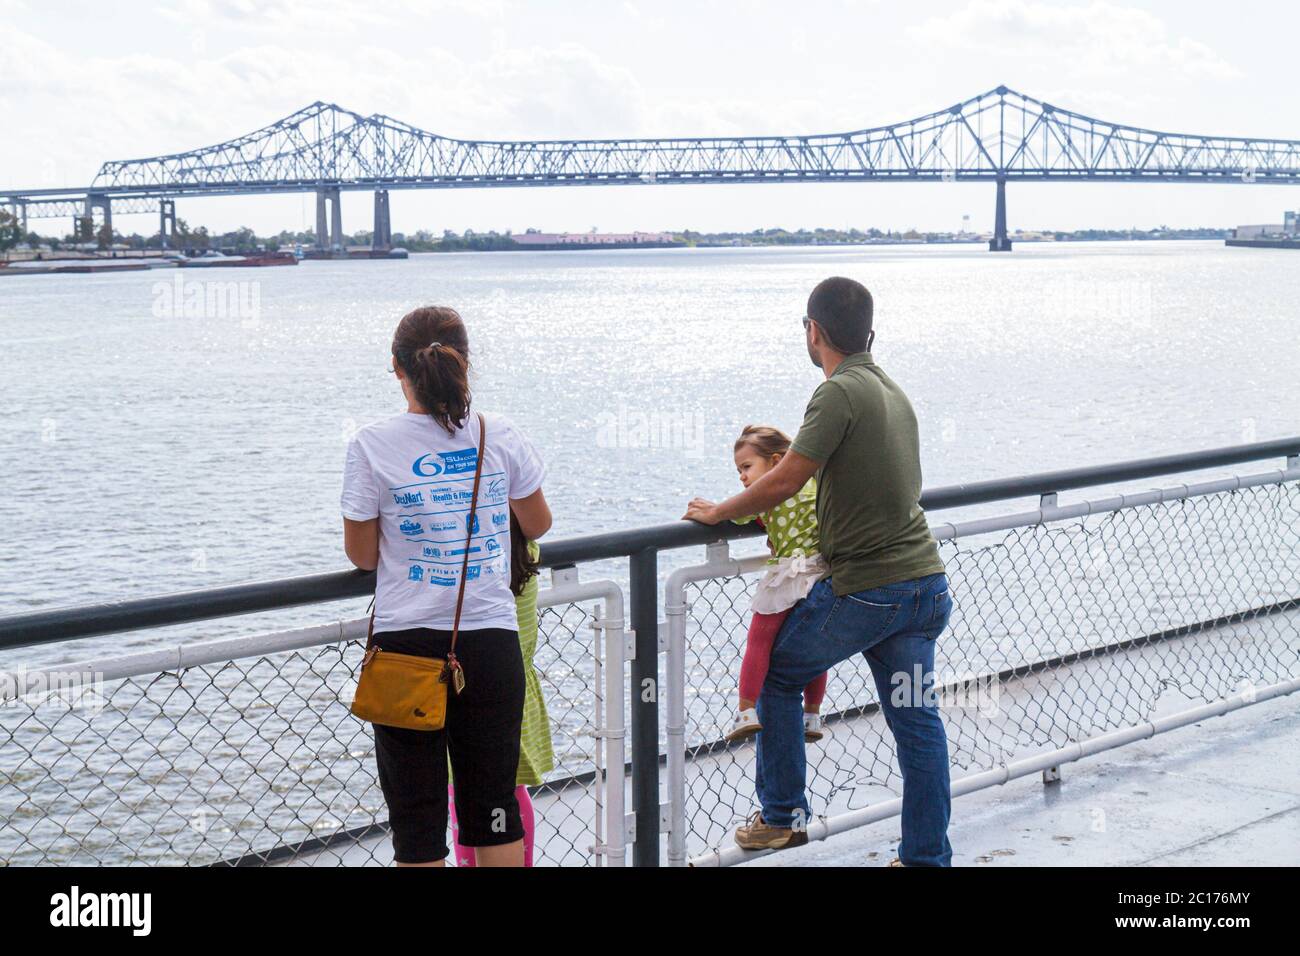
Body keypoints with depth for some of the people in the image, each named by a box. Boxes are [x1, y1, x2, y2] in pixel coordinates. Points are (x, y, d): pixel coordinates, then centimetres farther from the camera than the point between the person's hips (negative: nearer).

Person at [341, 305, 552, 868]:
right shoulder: (501, 437, -1)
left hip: (407, 645, -2)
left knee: (417, 820, 7)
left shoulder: (373, 445, -8)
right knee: (495, 810, 13)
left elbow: (362, 555, -2)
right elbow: (537, 526, 14)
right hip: (491, 643, 2)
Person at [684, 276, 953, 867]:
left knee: (776, 674, 12)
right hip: (924, 581, 8)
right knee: (916, 719, 9)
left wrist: (718, 513, -2)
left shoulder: (841, 392, -14)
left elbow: (784, 482, -18)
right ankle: (928, 857, 11)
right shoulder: (893, 391, 13)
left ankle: (782, 816, 18)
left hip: (864, 590, -8)